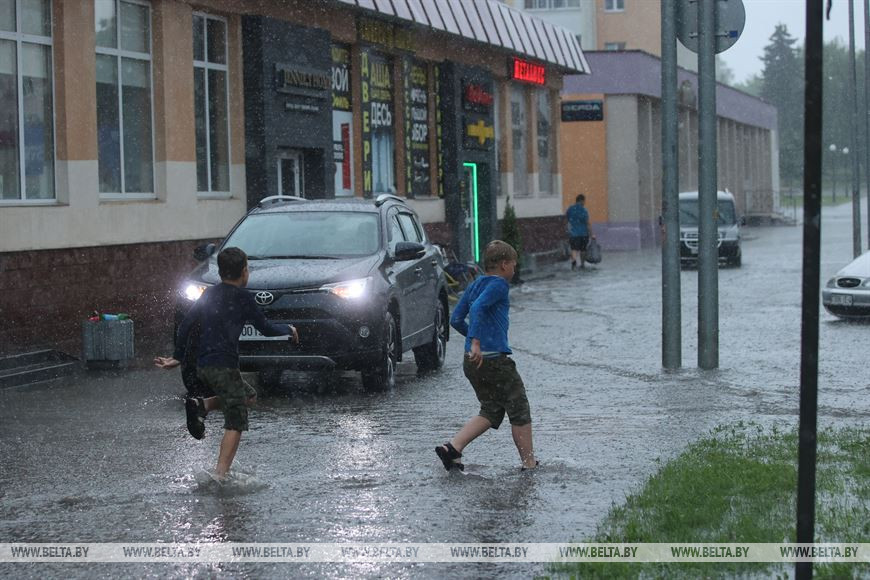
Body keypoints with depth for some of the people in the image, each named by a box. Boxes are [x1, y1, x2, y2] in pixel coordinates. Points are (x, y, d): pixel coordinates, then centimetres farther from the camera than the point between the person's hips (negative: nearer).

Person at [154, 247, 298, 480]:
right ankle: (220, 475, -15)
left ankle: (200, 405, 5)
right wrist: (289, 329, 21)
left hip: (203, 365, 7)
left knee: (249, 395, 24)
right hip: (224, 365, -7)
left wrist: (177, 357, 18)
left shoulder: (209, 294, 14)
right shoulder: (242, 298, -4)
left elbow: (185, 325, 12)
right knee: (236, 424, -3)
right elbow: (266, 328, 3)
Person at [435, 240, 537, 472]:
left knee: (491, 412, 15)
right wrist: (476, 341, -30)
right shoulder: (499, 284, -8)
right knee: (520, 411, 4)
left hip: (473, 361, 8)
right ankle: (529, 464, 9)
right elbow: (478, 307, -25)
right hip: (494, 358, -8)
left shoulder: (474, 285, 16)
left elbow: (456, 320, 15)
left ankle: (452, 448, 1)